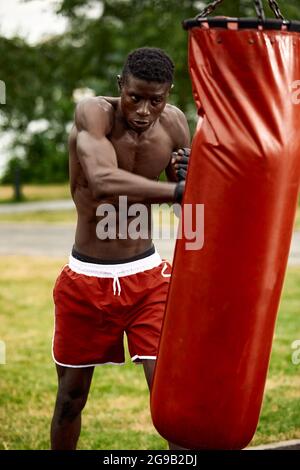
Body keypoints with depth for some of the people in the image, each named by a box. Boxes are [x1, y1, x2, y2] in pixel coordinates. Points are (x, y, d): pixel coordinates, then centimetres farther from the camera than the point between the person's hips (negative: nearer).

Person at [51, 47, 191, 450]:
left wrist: (189, 174, -18)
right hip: (86, 280, -2)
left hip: (148, 277, 2)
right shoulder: (93, 114, -19)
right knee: (71, 398, 12)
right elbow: (102, 181, -40)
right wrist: (179, 188, -47)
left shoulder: (174, 123, -6)